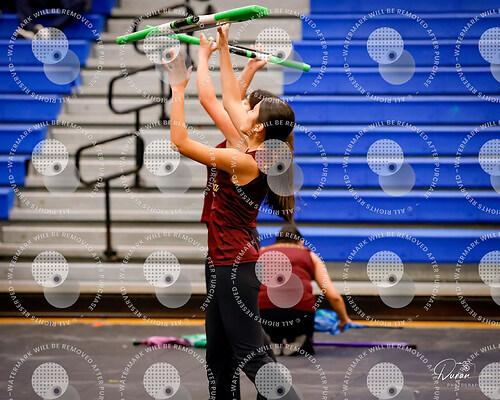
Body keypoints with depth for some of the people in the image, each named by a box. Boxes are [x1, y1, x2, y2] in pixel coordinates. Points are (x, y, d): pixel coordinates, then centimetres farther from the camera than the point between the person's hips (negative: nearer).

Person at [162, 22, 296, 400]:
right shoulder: (256, 153, 3)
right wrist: (223, 48, 18)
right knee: (219, 354, 14)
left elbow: (181, 142, -20)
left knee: (250, 353, -7)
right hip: (225, 260, 10)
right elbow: (231, 100, 15)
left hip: (235, 266, -10)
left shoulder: (244, 162, -22)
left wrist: (179, 88, -14)